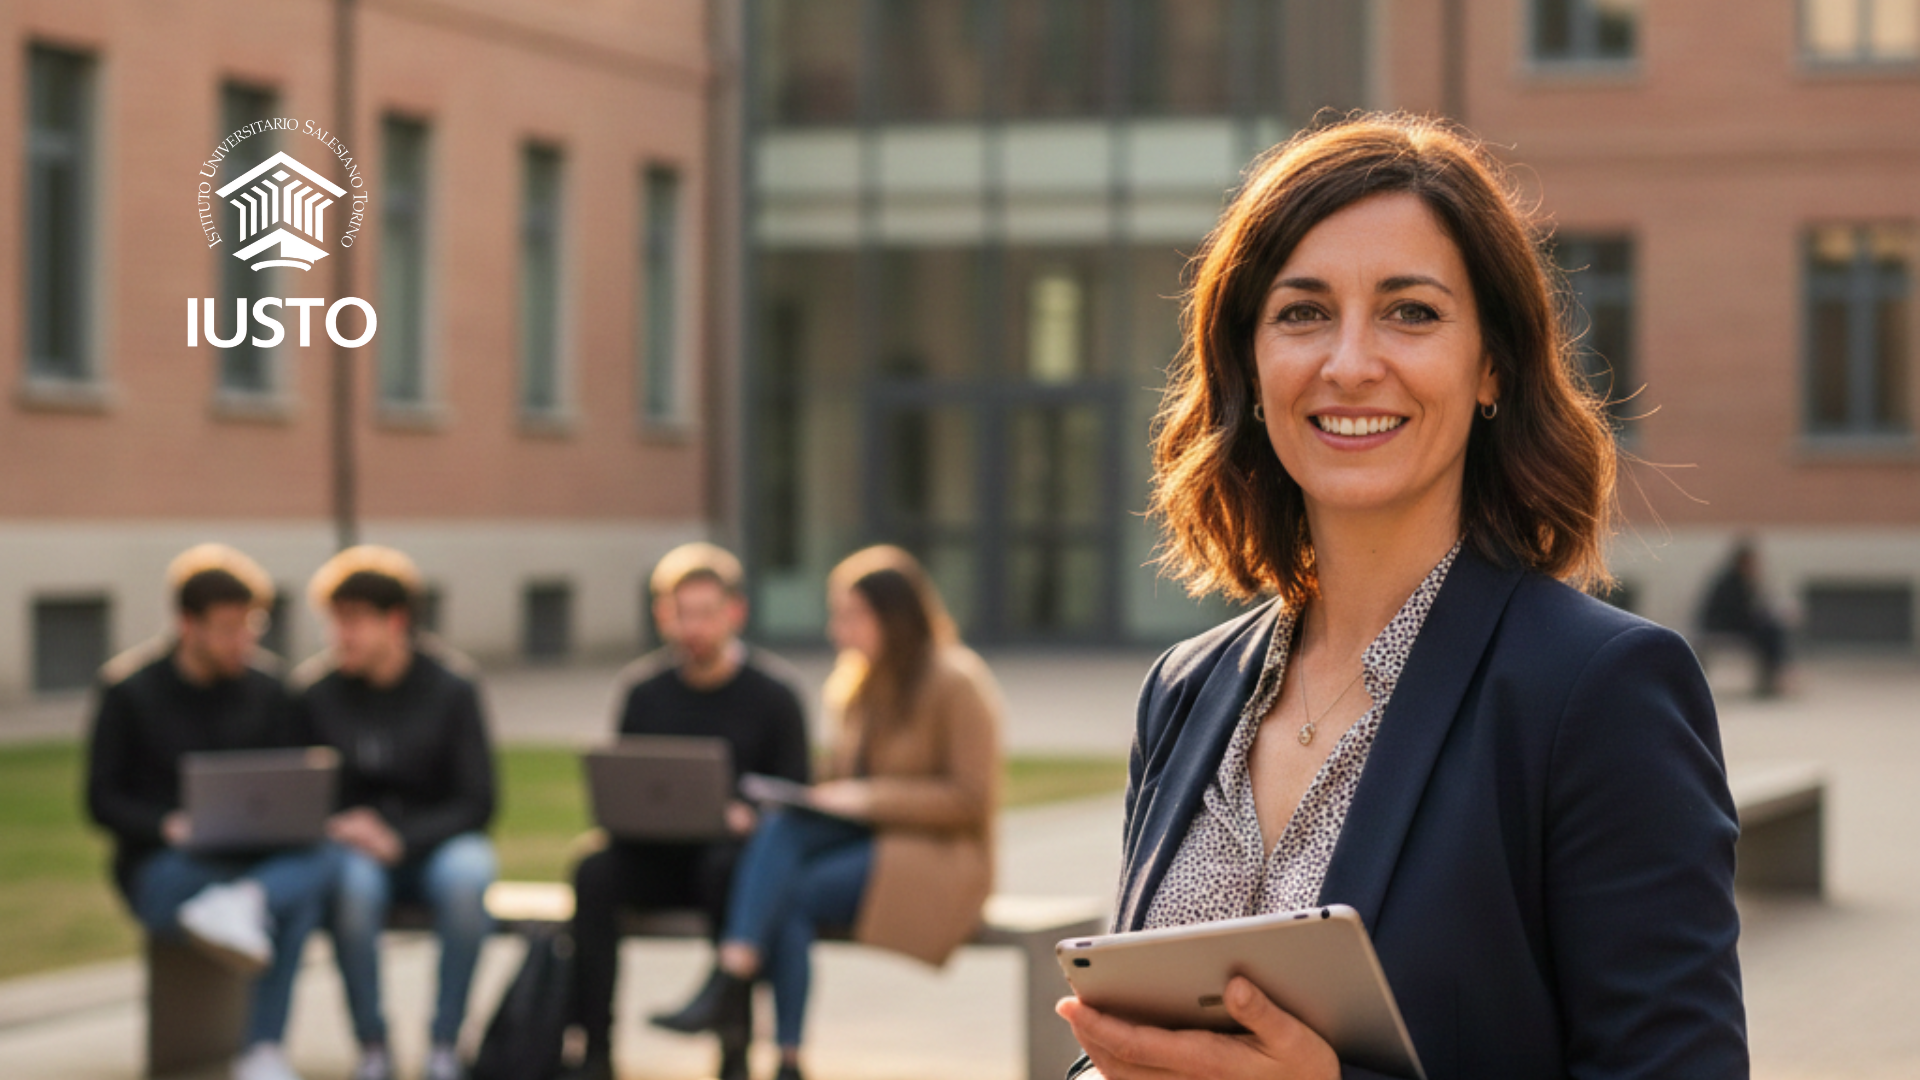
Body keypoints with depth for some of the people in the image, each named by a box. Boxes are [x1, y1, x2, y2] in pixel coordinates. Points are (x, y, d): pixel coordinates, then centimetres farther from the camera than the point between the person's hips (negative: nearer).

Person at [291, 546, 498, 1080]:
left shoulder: (451, 685, -7)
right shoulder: (315, 690, -4)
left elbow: (477, 804, -8)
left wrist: (400, 838, -22)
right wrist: (332, 827, -19)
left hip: (436, 842, 0)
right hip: (353, 846, 1)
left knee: (467, 873, -35)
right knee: (353, 883, -35)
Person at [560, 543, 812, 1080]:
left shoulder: (772, 690, -1)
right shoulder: (642, 688, 7)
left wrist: (747, 815, -22)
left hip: (732, 844, -2)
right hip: (656, 854, 2)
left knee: (730, 866, -38)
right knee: (594, 870, -29)